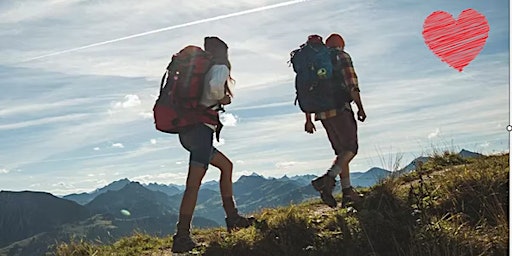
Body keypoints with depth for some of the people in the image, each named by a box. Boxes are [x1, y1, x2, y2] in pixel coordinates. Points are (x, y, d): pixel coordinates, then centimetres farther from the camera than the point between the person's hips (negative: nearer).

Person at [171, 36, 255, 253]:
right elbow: (215, 85, -25)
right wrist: (222, 99, -6)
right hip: (201, 129, -9)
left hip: (187, 130, 9)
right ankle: (182, 237, -9)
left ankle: (232, 218, 22)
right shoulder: (220, 68, -1)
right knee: (194, 183, -9)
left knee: (226, 166, 20)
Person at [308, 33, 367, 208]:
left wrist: (308, 119, 21)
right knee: (351, 149, -4)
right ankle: (328, 178, -23)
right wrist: (360, 107, -6)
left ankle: (347, 191, 8)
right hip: (339, 109, -7)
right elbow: (352, 85, -9)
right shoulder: (342, 57, 4)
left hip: (322, 113, 7)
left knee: (341, 151, 12)